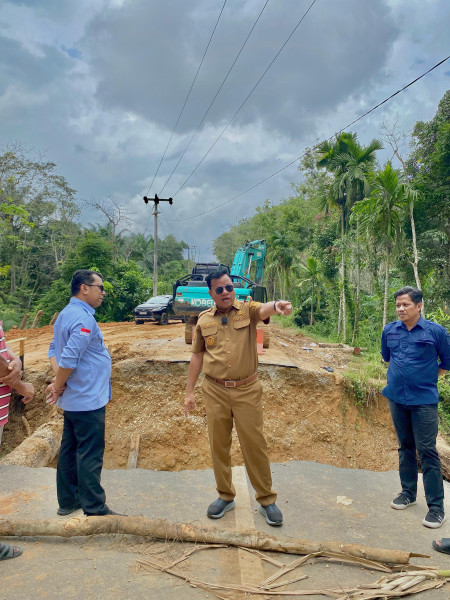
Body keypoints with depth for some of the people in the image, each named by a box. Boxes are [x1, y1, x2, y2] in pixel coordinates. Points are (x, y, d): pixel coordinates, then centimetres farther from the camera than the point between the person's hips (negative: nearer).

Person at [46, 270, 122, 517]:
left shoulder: (65, 314, 10)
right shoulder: (84, 319, -22)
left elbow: (54, 351, 12)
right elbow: (69, 359, -26)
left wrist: (58, 382, 0)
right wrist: (58, 388, -11)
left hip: (74, 399, 10)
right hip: (88, 400, -10)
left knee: (70, 449, 17)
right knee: (90, 454, 0)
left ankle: (68, 501, 29)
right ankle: (94, 508, 11)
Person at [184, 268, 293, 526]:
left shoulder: (248, 310, -3)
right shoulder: (204, 320, 5)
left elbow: (264, 310, -27)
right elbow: (197, 356, 11)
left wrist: (277, 305, -52)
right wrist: (190, 392, 10)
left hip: (247, 390, -2)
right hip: (215, 391, 3)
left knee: (254, 444, 4)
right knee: (219, 445, 12)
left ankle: (267, 499, 24)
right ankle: (226, 496, 32)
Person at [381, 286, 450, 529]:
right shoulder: (389, 330, 1)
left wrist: (426, 378, 6)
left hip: (424, 400, -4)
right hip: (396, 398, 4)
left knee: (427, 451, -1)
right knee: (405, 447, 16)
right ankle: (408, 492, 30)